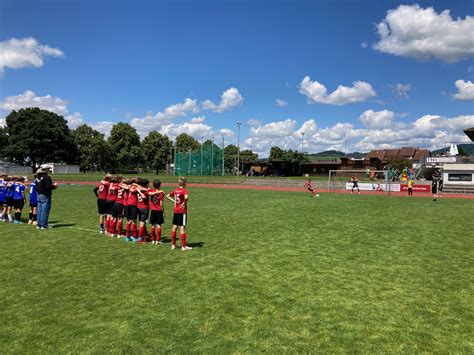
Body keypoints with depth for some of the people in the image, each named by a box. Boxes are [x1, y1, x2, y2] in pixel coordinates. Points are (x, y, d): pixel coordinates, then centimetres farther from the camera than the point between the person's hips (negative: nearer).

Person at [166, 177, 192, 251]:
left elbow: (167, 196, 15)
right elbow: (186, 197, -33)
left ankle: (173, 244, 22)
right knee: (182, 228, -3)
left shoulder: (175, 190, 8)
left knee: (174, 227, 13)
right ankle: (184, 246, 1)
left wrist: (174, 201, 10)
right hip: (182, 211, -7)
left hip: (175, 211, 7)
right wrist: (185, 203, -16)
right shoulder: (184, 190, -12)